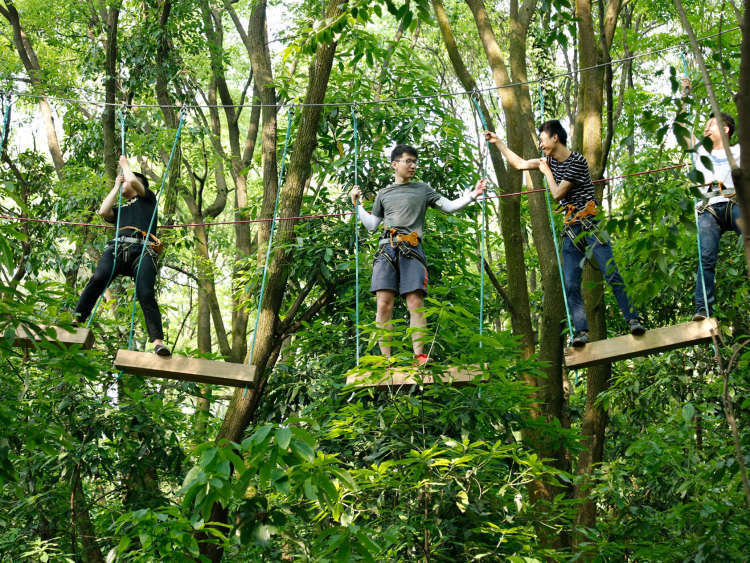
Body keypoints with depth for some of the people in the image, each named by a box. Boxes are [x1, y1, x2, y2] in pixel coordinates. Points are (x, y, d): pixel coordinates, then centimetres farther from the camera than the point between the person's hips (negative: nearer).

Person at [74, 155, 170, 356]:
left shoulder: (147, 198, 26)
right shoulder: (121, 209, 39)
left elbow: (133, 181, 8)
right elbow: (104, 212, 18)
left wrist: (124, 163, 28)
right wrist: (116, 187, 30)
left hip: (142, 250, -4)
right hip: (118, 247, 4)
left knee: (146, 294, -24)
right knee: (98, 278, -28)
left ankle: (158, 341, -32)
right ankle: (76, 320, -32)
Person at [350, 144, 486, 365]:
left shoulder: (423, 189, 19)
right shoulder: (383, 194, 23)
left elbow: (449, 206, 16)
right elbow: (371, 224, 26)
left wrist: (473, 195, 5)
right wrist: (357, 203, 25)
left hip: (412, 250, -1)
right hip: (387, 248, 1)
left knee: (415, 303, -11)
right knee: (384, 304, -9)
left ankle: (419, 355, -11)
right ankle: (385, 357, -7)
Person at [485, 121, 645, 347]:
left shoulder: (577, 161, -9)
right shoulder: (551, 161, 15)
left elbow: (558, 194, -10)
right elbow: (520, 164, 26)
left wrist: (547, 172, 5)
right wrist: (498, 142, 28)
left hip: (590, 224, -7)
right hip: (571, 230, 7)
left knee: (611, 275, -15)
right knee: (571, 285, -6)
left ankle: (633, 320, -12)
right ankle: (581, 331, -8)